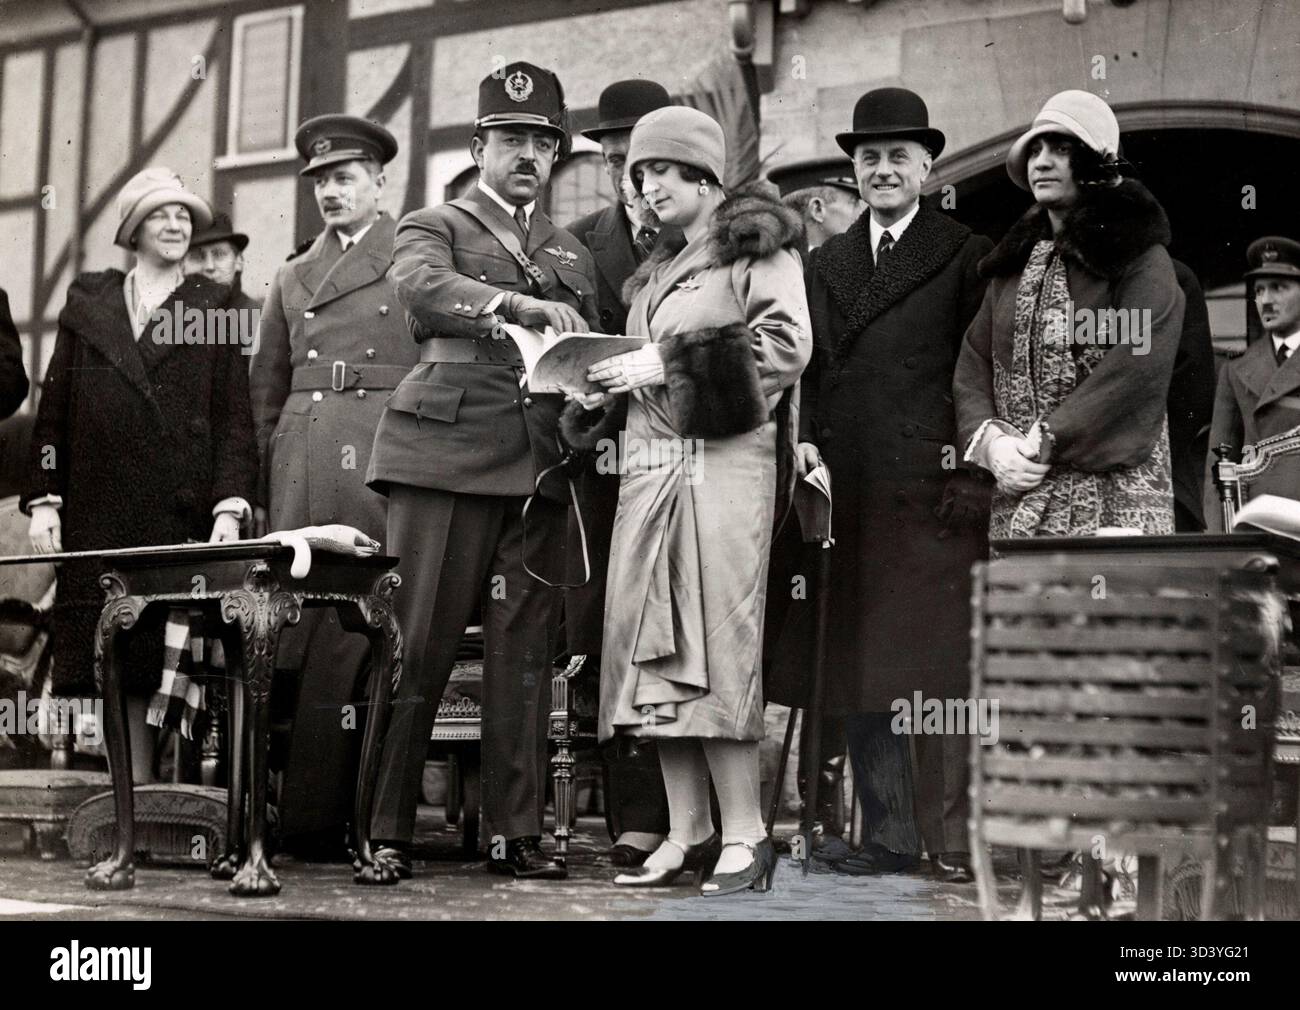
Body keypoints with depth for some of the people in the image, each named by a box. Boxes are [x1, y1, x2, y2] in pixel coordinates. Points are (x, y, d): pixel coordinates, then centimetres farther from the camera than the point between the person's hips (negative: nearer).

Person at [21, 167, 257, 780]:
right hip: (100, 517, 2)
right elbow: (53, 409, 12)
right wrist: (43, 499, 3)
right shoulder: (88, 303, 15)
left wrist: (230, 506, -8)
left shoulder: (212, 309, 10)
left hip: (182, 515, -2)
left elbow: (234, 420, 4)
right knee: (118, 660, -1)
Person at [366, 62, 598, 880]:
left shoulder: (573, 255, 24)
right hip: (448, 454, -4)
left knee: (526, 652, 1)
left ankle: (517, 832, 5)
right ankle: (386, 832, -1)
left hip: (540, 471, 4)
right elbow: (423, 288, -13)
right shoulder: (433, 228, 10)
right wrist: (518, 302, -29)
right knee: (418, 646, -7)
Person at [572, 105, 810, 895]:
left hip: (723, 458, -7)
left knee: (716, 639, -12)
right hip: (649, 463, 7)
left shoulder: (755, 244, 3)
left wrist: (670, 362, -12)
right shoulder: (657, 268, 24)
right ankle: (687, 832, 4)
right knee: (656, 641, 1)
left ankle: (745, 834, -8)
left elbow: (787, 347, -10)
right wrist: (614, 380, 5)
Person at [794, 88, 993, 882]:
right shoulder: (827, 264, 20)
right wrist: (808, 440, 4)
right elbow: (813, 370, 20)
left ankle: (957, 838, -2)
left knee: (944, 665, -6)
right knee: (860, 666, 4)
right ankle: (889, 834, 10)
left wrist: (968, 458, -11)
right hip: (851, 490, 5)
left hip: (935, 488, -5)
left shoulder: (967, 256, 4)